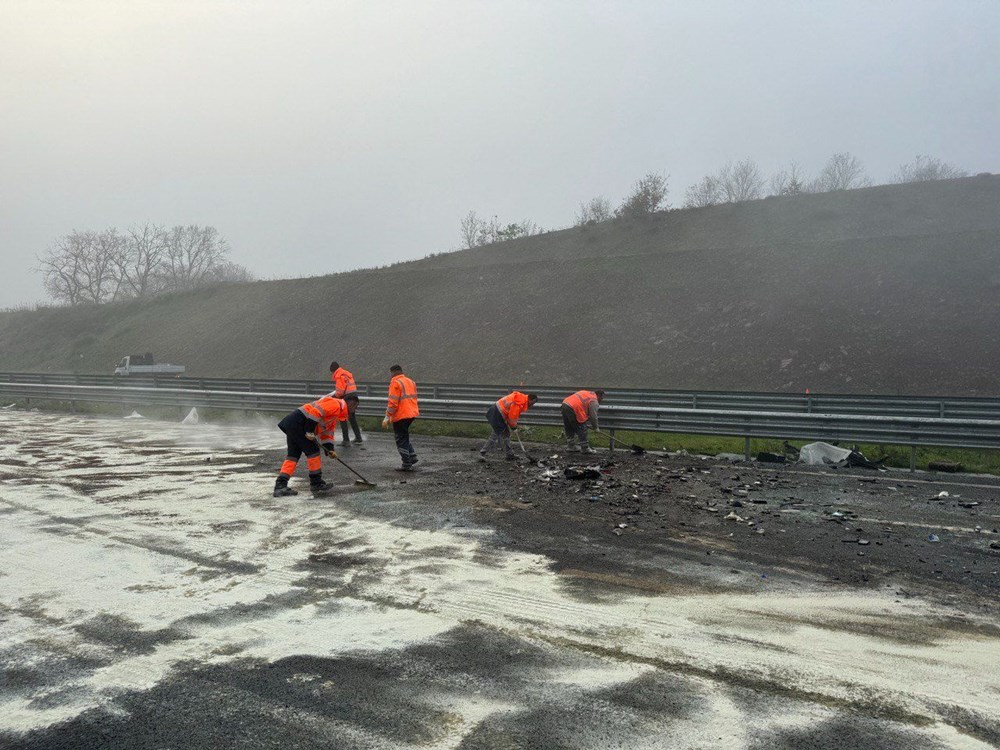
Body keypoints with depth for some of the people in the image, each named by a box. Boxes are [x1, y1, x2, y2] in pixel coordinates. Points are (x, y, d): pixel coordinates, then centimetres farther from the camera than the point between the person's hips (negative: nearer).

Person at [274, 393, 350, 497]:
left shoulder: (336, 414, 23)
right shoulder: (334, 404, -10)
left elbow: (327, 433, 22)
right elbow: (315, 412, -22)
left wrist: (329, 449, 10)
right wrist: (310, 431, -20)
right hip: (298, 423, -11)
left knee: (293, 454, 9)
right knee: (312, 450, -6)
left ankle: (280, 486, 7)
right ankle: (316, 484, 2)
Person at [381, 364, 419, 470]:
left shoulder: (395, 383, -12)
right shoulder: (411, 382, 14)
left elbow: (393, 403, -18)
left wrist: (387, 417, -15)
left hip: (400, 415, -8)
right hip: (412, 414, 8)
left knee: (401, 440, 1)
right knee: (404, 436, 24)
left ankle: (407, 465, 2)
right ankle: (412, 456, 18)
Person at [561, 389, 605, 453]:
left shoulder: (586, 393, 27)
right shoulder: (594, 401, -1)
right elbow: (593, 416, -1)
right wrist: (596, 427, 12)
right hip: (572, 409, -9)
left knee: (569, 429, 20)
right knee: (581, 429, 1)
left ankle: (570, 446, 29)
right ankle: (585, 448, 7)